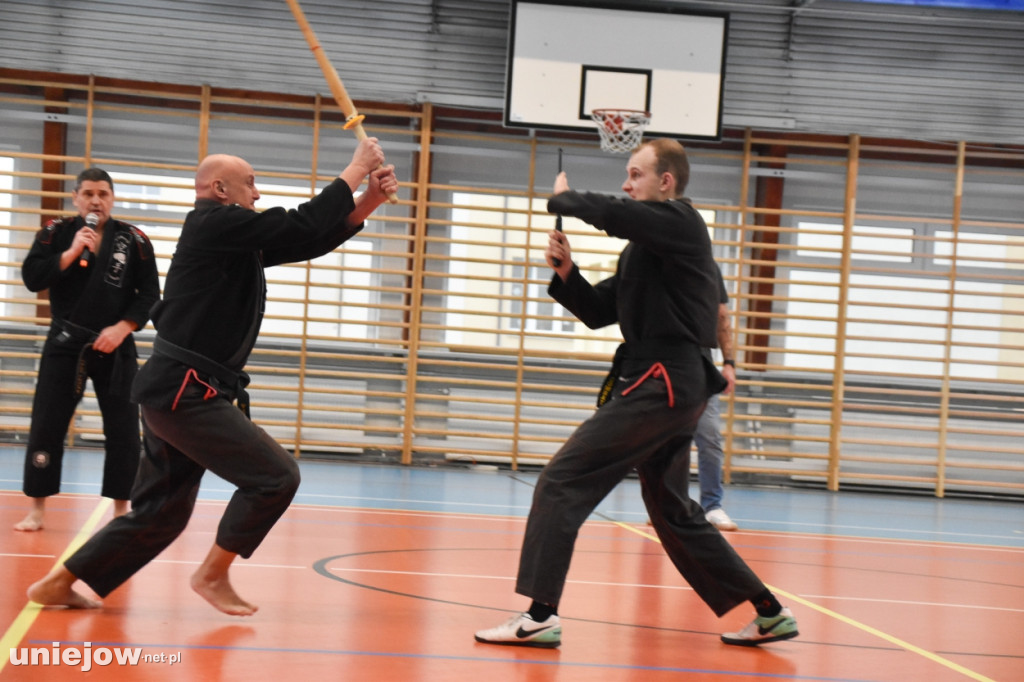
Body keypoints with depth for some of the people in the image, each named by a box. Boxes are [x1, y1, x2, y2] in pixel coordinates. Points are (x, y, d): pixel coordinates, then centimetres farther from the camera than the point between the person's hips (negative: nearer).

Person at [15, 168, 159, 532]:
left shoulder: (133, 239, -1)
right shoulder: (56, 233, 0)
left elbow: (149, 294, -1)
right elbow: (32, 278, -10)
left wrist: (122, 328, -13)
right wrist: (72, 251, -18)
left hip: (115, 346, 0)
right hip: (65, 343, 0)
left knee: (123, 431, 1)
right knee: (46, 426, -1)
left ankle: (121, 511, 13)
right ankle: (37, 509, 11)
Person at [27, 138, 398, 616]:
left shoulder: (234, 237, 18)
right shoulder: (215, 223, -12)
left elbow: (310, 241, 18)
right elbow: (303, 225, -17)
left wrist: (368, 201, 7)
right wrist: (356, 169, -7)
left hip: (178, 392, 10)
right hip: (185, 393, -10)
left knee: (161, 512, 15)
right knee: (275, 476, -10)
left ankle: (59, 584, 21)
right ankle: (213, 575, 3)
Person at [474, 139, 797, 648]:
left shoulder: (679, 222, -9)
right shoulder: (644, 245, 20)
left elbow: (611, 214, -27)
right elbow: (598, 312, 20)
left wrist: (564, 197, -7)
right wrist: (565, 272, 2)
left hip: (663, 385, -11)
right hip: (674, 384, 11)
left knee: (563, 481, -13)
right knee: (670, 508, 20)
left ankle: (541, 615, -15)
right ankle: (769, 614, 26)